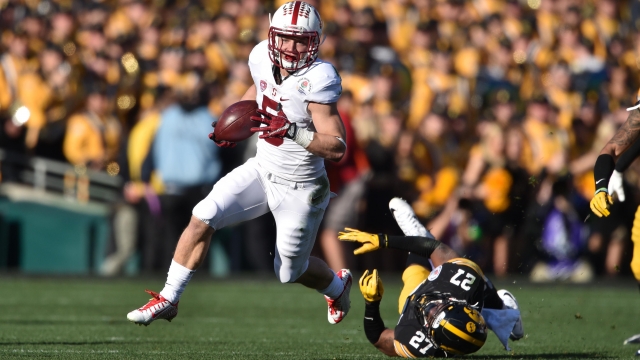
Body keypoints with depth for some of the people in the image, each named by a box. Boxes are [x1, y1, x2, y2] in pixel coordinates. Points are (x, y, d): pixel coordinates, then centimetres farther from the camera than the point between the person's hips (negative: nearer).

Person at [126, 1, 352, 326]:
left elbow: (337, 148, -28)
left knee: (290, 271, 11)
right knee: (202, 219, -14)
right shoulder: (263, 59, -8)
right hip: (262, 170, 5)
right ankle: (168, 299, -3)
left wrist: (291, 131, -37)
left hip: (299, 190, -5)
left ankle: (337, 285, 45)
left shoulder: (316, 80, -26)